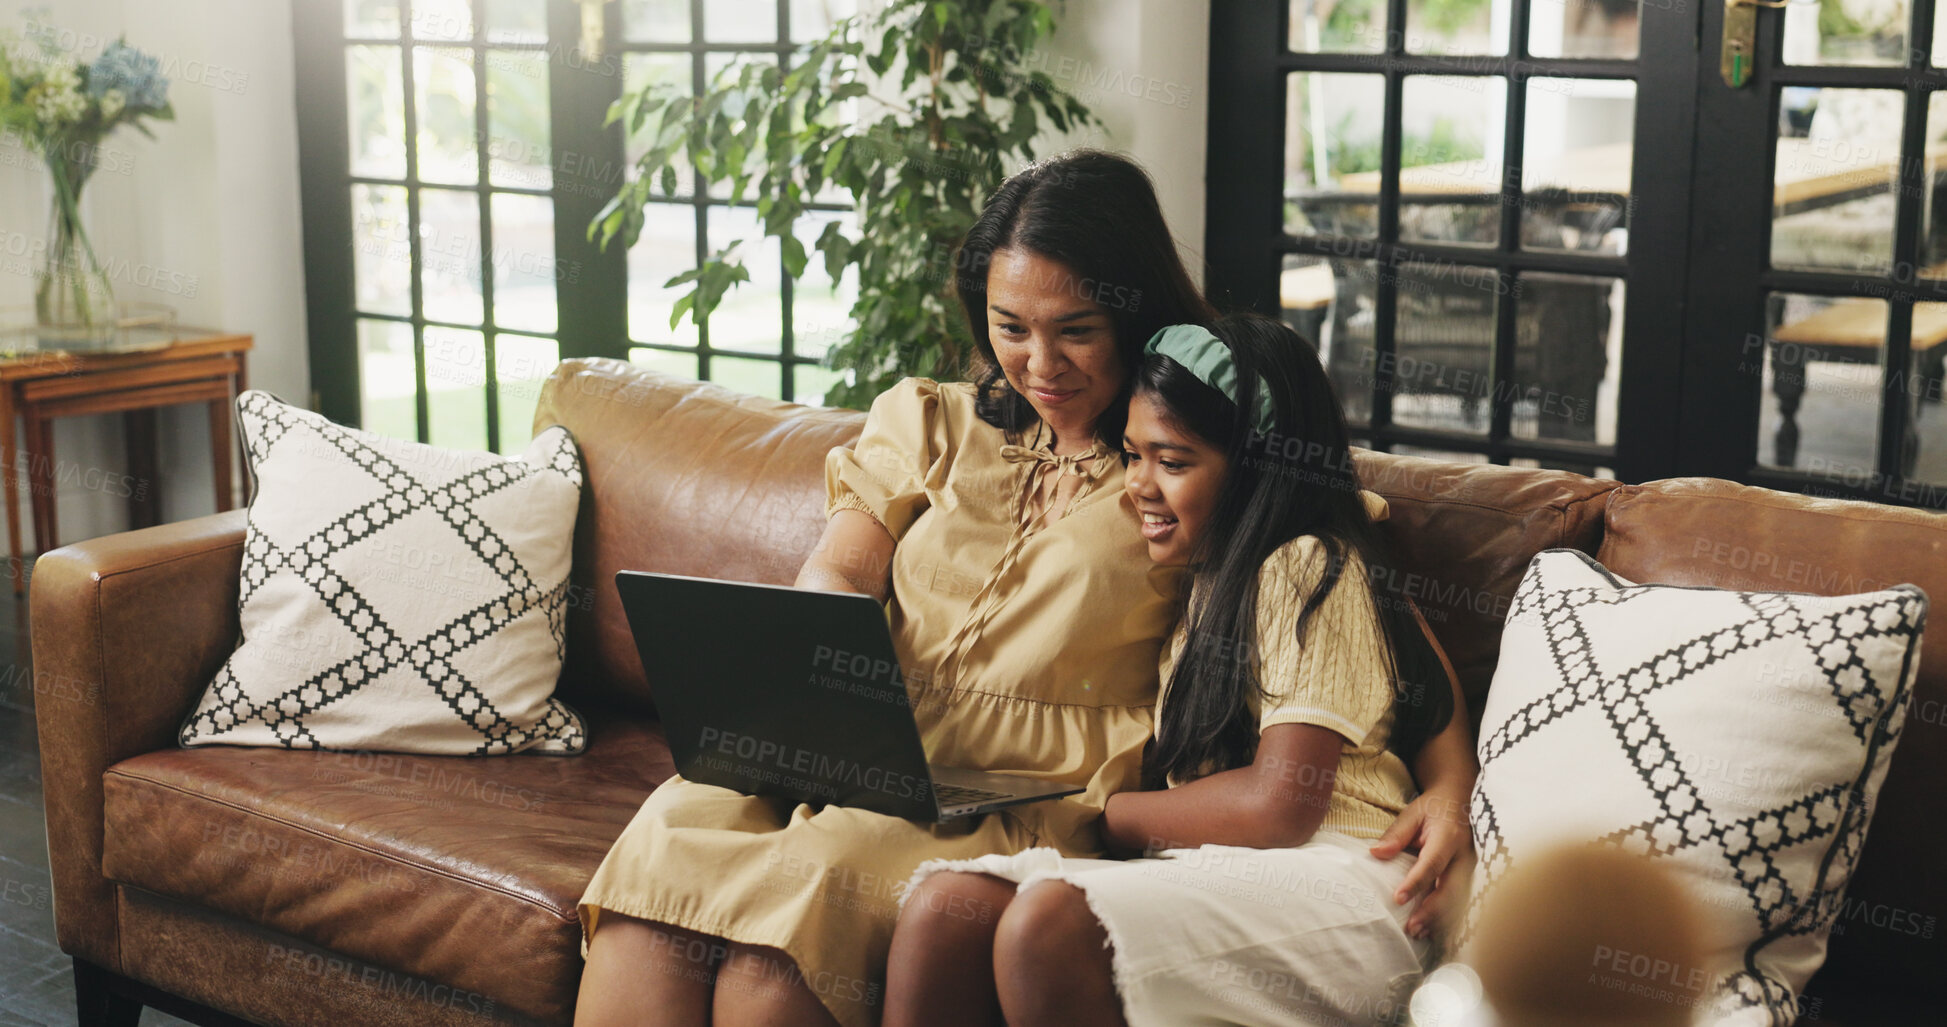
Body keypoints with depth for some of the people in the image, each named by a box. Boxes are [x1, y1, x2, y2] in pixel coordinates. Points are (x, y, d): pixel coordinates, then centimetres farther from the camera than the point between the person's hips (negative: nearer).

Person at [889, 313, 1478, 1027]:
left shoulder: (1306, 567, -2)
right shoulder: (1211, 578, 25)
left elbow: (1280, 806, -10)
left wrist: (1103, 813, 1)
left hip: (1327, 887, -7)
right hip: (1206, 874, 7)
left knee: (1049, 920, -34)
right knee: (945, 900, -21)